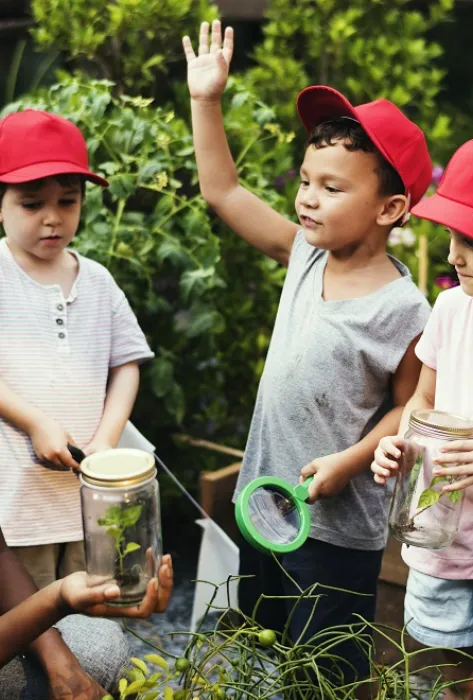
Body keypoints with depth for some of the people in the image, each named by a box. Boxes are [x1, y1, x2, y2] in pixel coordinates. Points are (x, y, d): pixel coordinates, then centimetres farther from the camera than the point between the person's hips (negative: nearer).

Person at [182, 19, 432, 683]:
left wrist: (350, 460, -21)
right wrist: (206, 101, -2)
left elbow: (408, 406, -10)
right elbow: (223, 191, 1)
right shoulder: (306, 255, -3)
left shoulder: (401, 310, -20)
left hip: (335, 531, -6)